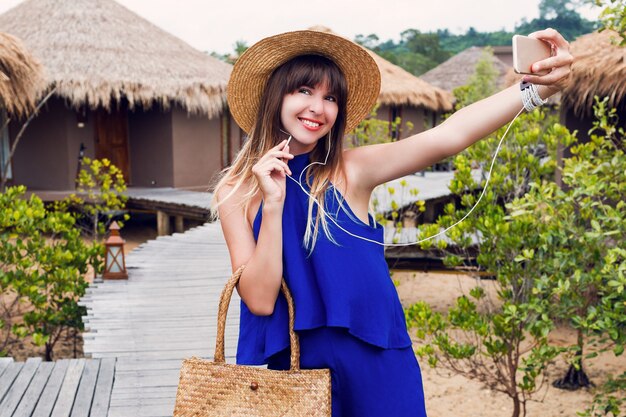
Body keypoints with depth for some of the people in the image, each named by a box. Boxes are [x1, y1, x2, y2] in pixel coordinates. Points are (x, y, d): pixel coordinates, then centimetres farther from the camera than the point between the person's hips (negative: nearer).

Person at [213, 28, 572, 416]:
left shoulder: (352, 170, -5)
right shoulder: (236, 191, -4)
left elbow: (448, 136, -20)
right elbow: (260, 300, -12)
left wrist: (536, 87, -33)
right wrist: (273, 204, -19)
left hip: (375, 361, 0)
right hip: (291, 368, 0)